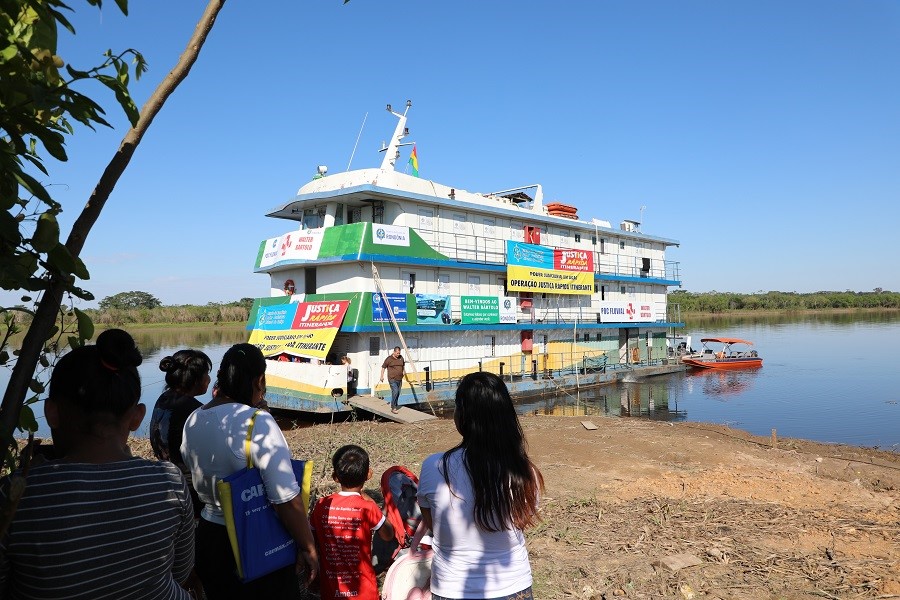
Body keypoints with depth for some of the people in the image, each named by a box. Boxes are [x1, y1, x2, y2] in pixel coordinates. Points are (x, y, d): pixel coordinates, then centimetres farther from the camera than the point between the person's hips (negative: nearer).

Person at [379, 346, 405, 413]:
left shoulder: (401, 358, 7)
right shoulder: (389, 359, -7)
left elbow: (403, 365, 26)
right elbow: (383, 367, 1)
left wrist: (403, 373, 26)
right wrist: (382, 376, -2)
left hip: (399, 379, 6)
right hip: (392, 379, -6)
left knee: (398, 393, 11)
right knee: (395, 392, -17)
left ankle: (395, 405, 27)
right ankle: (393, 408, -10)